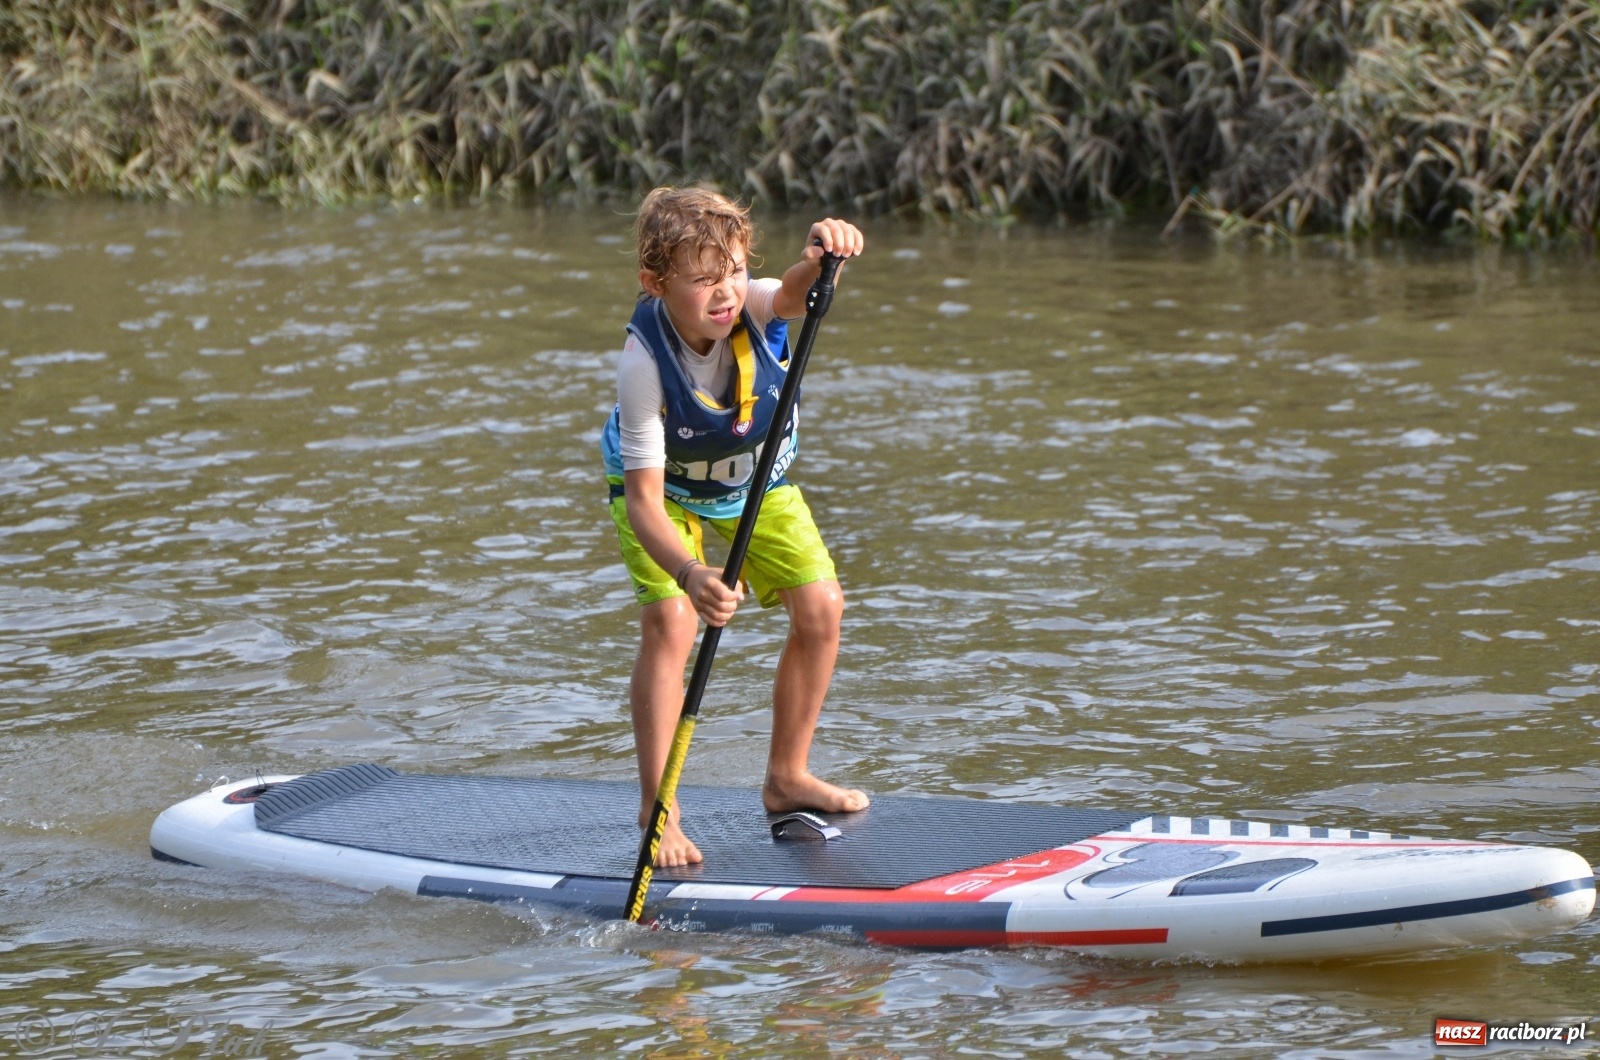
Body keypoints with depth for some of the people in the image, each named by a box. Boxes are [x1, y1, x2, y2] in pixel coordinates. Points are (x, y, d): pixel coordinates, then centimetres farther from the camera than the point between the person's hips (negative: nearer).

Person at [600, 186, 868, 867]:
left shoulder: (751, 307, -31)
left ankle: (787, 779, 14)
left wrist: (822, 257, -79)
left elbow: (796, 295, -55)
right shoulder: (644, 363, -38)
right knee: (671, 618, -23)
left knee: (821, 606, -5)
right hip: (666, 486, -4)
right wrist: (688, 572, -56)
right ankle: (657, 811, -13)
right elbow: (645, 499, -39)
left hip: (756, 482, 4)